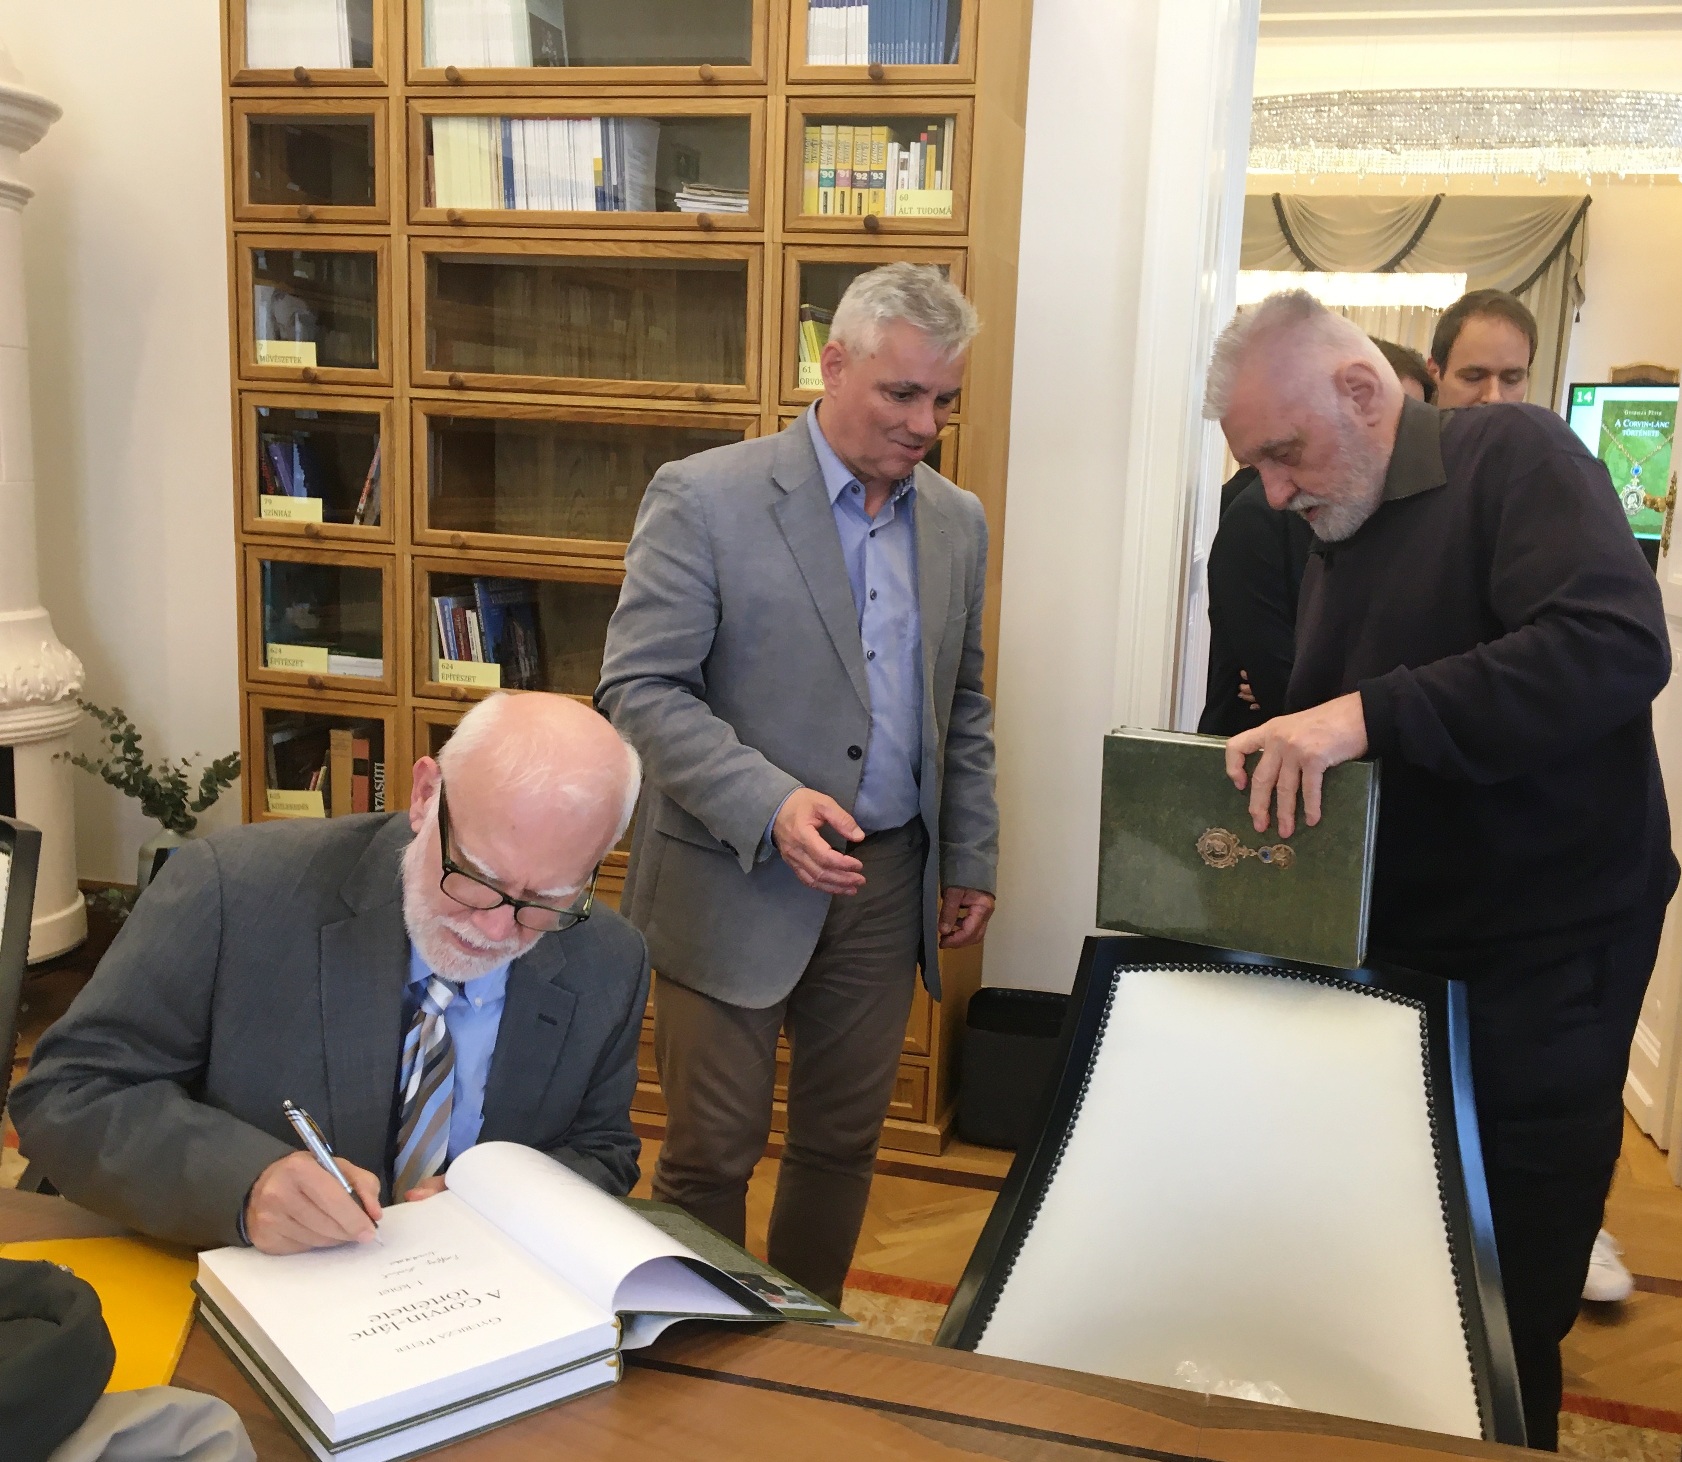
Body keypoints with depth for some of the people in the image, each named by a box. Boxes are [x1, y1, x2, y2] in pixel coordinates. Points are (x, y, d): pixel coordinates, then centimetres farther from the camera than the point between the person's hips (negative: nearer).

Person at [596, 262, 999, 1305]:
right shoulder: (704, 498, -10)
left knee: (844, 1141, 16)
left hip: (887, 884, 5)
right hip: (734, 881, -5)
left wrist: (970, 860, 12)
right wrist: (770, 805, -24)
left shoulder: (958, 522, 8)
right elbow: (640, 689, -13)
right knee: (711, 1153, 5)